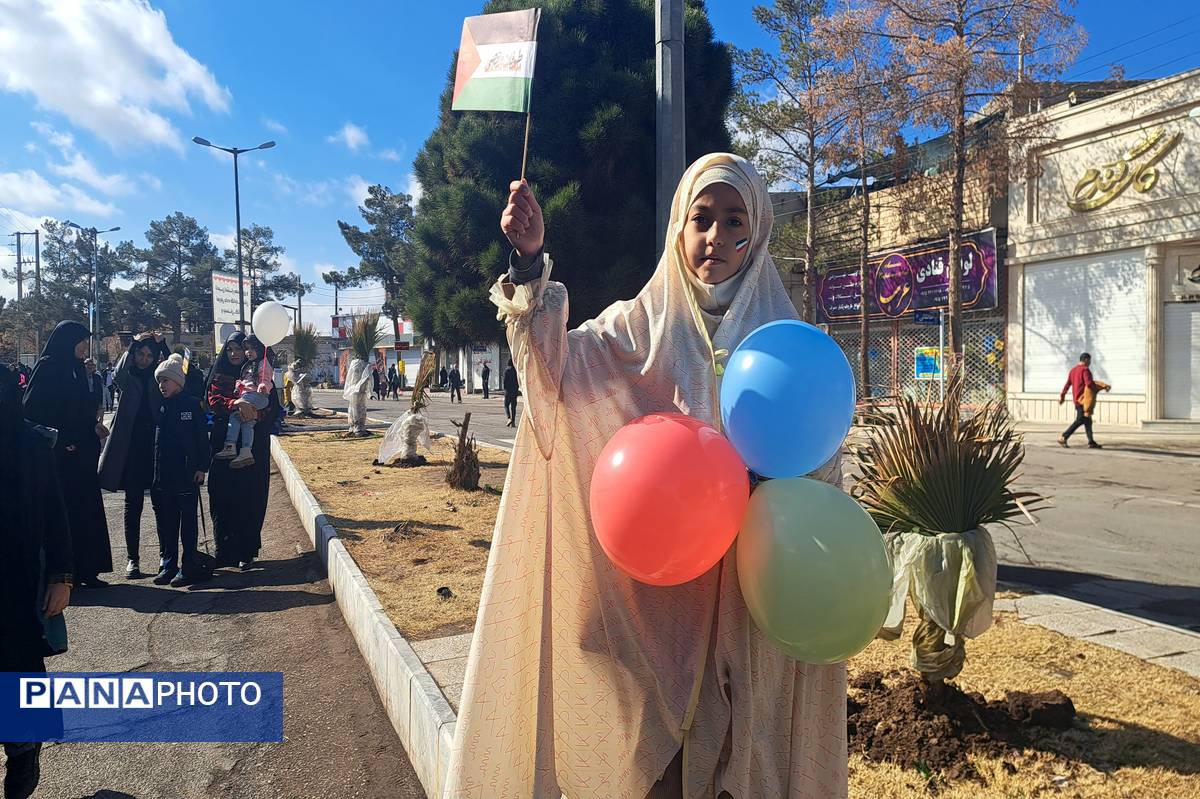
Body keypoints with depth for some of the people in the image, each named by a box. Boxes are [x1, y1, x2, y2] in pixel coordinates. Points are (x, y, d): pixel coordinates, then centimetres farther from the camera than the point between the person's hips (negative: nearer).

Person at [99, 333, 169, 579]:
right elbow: (119, 373, -16)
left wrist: (162, 344, -13)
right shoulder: (128, 377, 7)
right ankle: (132, 558, 9)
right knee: (133, 502, 3)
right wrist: (133, 344, -14)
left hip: (157, 444, 0)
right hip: (131, 445, 0)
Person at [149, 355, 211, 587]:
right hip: (162, 474, 5)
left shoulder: (192, 404, -3)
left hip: (187, 474, -4)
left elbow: (202, 437, -3)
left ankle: (188, 568, 8)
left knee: (188, 522, 2)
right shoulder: (159, 405, 8)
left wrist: (202, 467, -7)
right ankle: (167, 565, 19)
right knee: (165, 522, 10)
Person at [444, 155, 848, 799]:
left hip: (752, 581, 1)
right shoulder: (643, 322, 0)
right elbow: (555, 366, -18)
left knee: (739, 742, 10)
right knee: (652, 744, 6)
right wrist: (530, 264, -31)